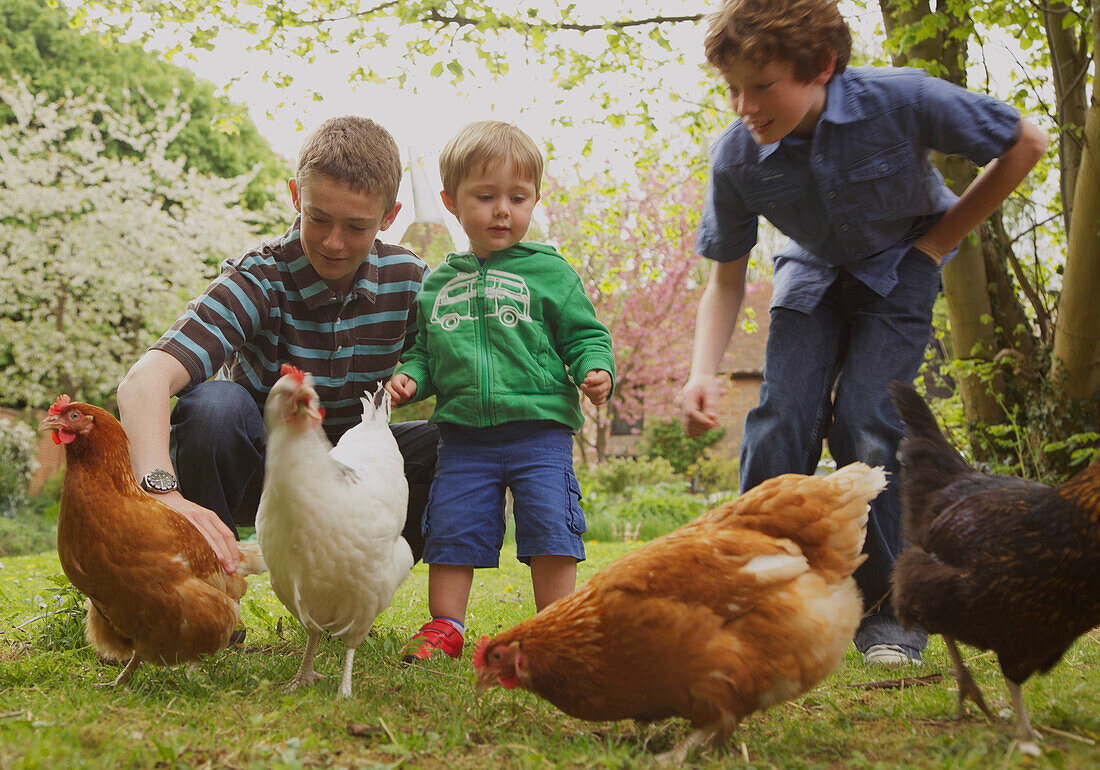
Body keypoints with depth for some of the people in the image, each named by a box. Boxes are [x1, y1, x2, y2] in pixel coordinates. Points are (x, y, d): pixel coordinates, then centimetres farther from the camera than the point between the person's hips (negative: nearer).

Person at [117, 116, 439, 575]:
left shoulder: (408, 279, -10)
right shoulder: (258, 282, -24)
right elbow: (144, 381, -38)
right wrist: (162, 491, -56)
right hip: (260, 463, -3)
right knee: (215, 403, -35)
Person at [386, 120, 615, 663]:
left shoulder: (548, 272, 3)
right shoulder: (437, 284, 12)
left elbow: (585, 335, 4)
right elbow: (423, 351, 18)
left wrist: (595, 371, -15)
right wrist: (409, 377, -2)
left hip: (539, 428, -3)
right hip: (463, 434, 3)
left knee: (549, 524, -5)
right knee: (451, 525, 4)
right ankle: (445, 625, 18)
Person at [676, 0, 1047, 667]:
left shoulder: (899, 100, -32)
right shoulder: (736, 158, -24)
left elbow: (1025, 143, -17)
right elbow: (727, 279, -11)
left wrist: (943, 236, -13)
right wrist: (704, 372, -26)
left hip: (901, 267, -2)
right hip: (813, 271, 3)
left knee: (865, 418, -17)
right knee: (781, 419, -12)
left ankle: (890, 612, -3)